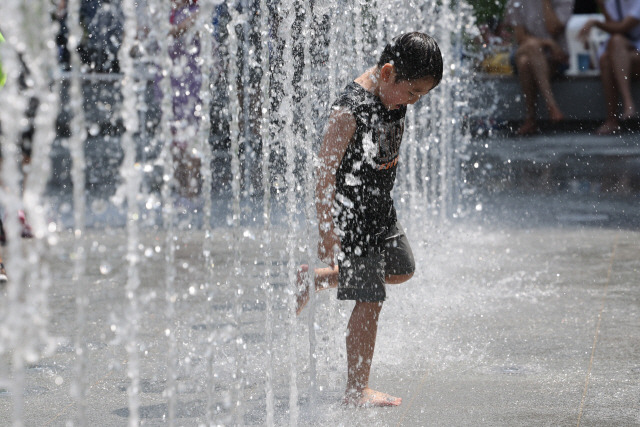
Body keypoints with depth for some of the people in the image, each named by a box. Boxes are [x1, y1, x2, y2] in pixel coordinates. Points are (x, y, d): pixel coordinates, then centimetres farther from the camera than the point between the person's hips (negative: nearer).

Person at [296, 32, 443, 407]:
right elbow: (325, 174, -24)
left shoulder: (396, 96, 1)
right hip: (353, 217, -9)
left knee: (402, 270, 25)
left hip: (382, 210, 9)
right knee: (369, 302, -5)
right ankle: (357, 391, 5)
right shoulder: (351, 111, -26)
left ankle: (315, 279, 34)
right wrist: (328, 236, -23)